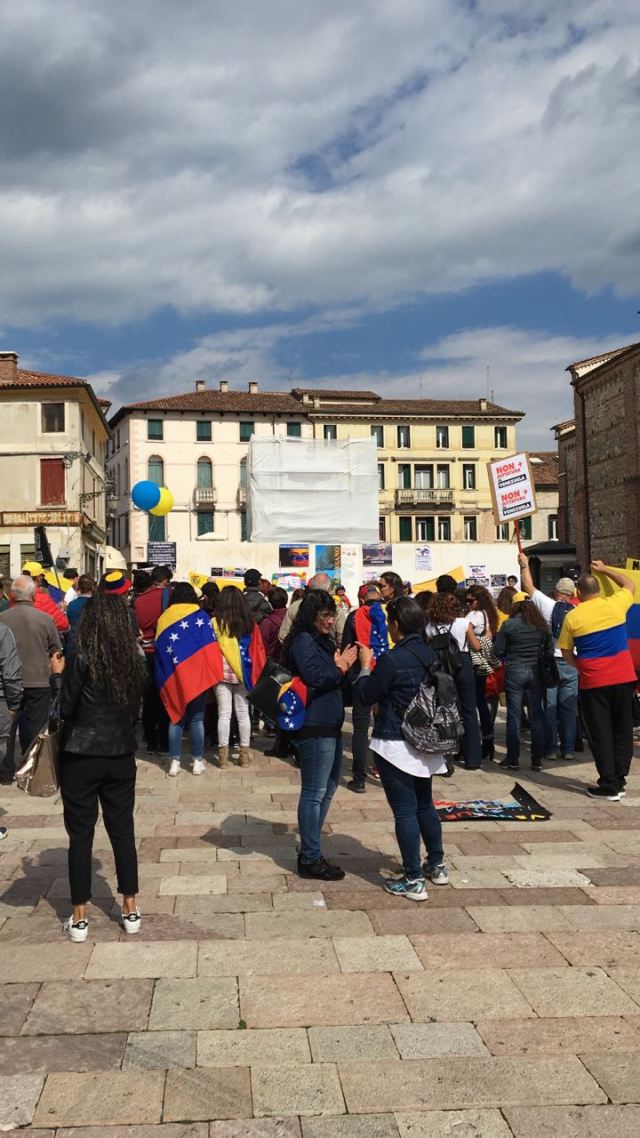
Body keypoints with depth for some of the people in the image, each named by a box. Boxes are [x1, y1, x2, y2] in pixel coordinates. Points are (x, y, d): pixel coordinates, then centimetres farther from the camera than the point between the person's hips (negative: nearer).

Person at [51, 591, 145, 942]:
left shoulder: (82, 661, -14)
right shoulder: (134, 660, 1)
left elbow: (65, 709, -8)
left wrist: (58, 675, 3)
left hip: (81, 757, -4)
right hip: (121, 755, 4)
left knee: (80, 834, 5)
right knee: (122, 830, 13)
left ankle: (79, 918, 12)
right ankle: (130, 910, 20)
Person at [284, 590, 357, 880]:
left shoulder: (324, 641, 17)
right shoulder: (303, 641, -12)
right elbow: (314, 678, -23)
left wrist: (343, 665, 3)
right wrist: (340, 668, -9)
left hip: (330, 725, 10)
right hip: (314, 727, -10)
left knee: (328, 789, 17)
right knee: (314, 793, -3)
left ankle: (310, 849, 28)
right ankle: (311, 859, 6)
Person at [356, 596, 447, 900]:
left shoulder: (393, 660, -20)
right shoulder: (429, 655, 2)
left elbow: (366, 695, -8)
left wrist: (366, 665, 4)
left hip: (396, 746, -8)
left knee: (404, 811, 0)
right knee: (425, 805, 21)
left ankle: (413, 881, 6)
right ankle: (437, 866, 34)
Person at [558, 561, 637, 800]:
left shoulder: (572, 617, -6)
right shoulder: (615, 605, -1)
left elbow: (566, 654, 2)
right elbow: (630, 585, 21)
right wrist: (605, 570, 31)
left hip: (593, 682, -2)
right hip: (623, 677, 3)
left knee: (600, 733, 4)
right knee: (623, 731, 13)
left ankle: (609, 786, 5)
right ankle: (619, 780, 17)